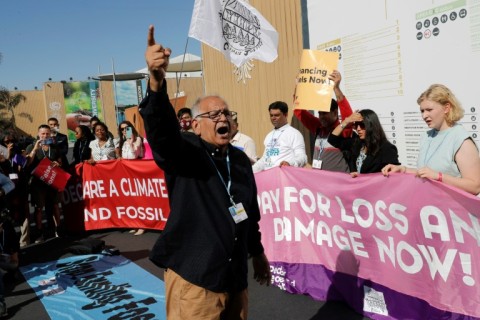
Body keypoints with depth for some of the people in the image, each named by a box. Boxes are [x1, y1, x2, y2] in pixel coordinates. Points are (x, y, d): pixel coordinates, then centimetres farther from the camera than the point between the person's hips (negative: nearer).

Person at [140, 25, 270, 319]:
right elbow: (161, 129, -33)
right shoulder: (184, 151, -10)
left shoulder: (241, 159, 7)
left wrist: (258, 252, 23)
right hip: (193, 277, -5)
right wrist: (157, 81, -50)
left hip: (236, 275, 6)